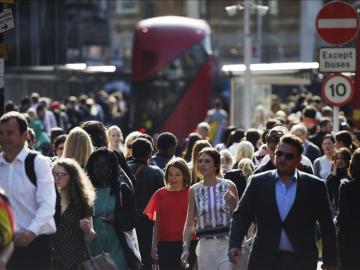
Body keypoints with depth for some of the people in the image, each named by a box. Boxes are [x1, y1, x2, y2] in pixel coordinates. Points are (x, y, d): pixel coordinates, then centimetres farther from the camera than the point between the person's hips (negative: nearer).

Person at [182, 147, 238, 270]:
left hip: (226, 243, -2)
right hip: (205, 245, 2)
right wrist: (185, 248, 1)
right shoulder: (194, 190, 6)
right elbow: (189, 223, 9)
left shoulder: (228, 186, 0)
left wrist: (232, 202, -13)